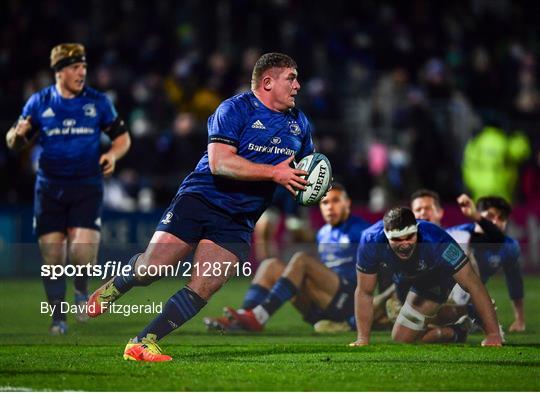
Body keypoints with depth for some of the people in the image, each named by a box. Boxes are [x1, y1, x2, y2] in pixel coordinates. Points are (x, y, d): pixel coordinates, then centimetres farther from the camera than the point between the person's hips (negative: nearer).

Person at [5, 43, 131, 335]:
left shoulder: (98, 102, 2)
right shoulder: (39, 103, 3)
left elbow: (122, 137, 10)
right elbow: (13, 141, 7)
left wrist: (113, 154, -11)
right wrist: (18, 135, -16)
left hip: (87, 187, -1)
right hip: (49, 187, 1)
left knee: (83, 250, -18)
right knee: (51, 254, -1)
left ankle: (82, 291, 15)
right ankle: (58, 317, 15)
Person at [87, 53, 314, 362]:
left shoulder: (299, 123, 13)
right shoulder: (235, 109, -9)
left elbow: (307, 168, 26)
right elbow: (219, 163, -21)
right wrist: (274, 173, -23)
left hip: (237, 223, 5)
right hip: (200, 199, -5)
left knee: (202, 290, -12)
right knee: (151, 267, -11)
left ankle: (143, 344, -5)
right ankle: (113, 288, 23)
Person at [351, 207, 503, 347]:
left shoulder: (435, 241, -44)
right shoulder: (371, 241, -36)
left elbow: (473, 284, -41)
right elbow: (364, 293, -23)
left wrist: (493, 334, -43)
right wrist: (363, 340, -27)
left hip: (438, 277, -4)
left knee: (401, 338, -9)